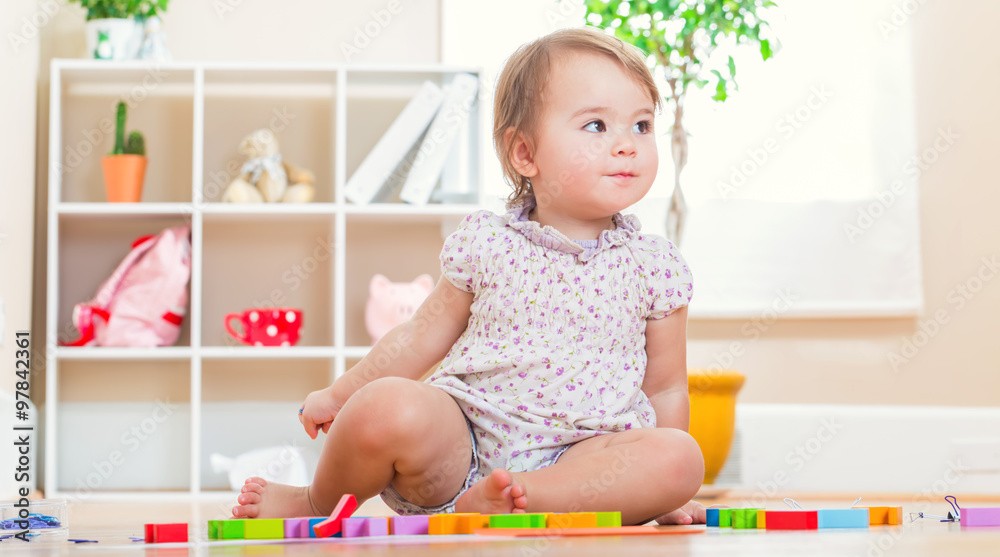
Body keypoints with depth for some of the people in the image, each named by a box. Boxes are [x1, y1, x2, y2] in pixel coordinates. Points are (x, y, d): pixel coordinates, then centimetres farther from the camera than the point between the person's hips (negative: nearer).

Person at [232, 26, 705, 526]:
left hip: (577, 456, 1)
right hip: (461, 440, -1)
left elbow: (665, 388, 12)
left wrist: (663, 493, 7)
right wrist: (338, 395, 18)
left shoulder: (654, 267, 5)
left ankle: (489, 504, -30)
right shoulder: (486, 243, 3)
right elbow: (422, 337, 16)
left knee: (681, 457, -27)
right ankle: (316, 504, 2)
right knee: (387, 407, -31)